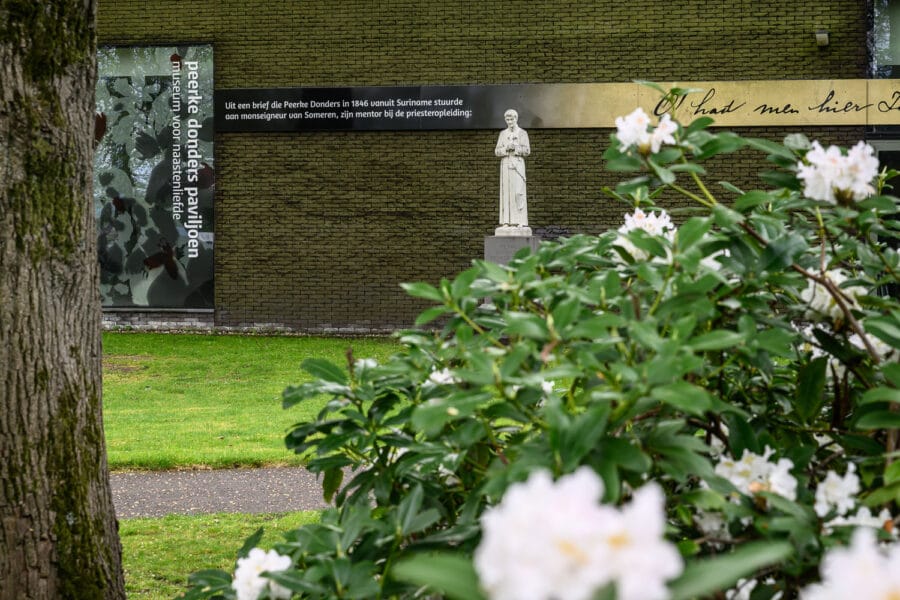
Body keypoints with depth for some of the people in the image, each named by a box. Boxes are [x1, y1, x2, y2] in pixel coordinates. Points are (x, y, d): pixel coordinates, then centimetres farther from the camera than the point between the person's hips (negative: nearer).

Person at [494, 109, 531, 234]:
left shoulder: (522, 133, 4)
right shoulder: (503, 134, 12)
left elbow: (527, 151, -2)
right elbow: (497, 151, 7)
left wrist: (515, 148, -17)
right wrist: (506, 149, -13)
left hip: (517, 165, -3)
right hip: (505, 165, 3)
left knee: (518, 192, -9)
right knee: (506, 192, -1)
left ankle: (520, 222, -9)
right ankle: (507, 221, 0)